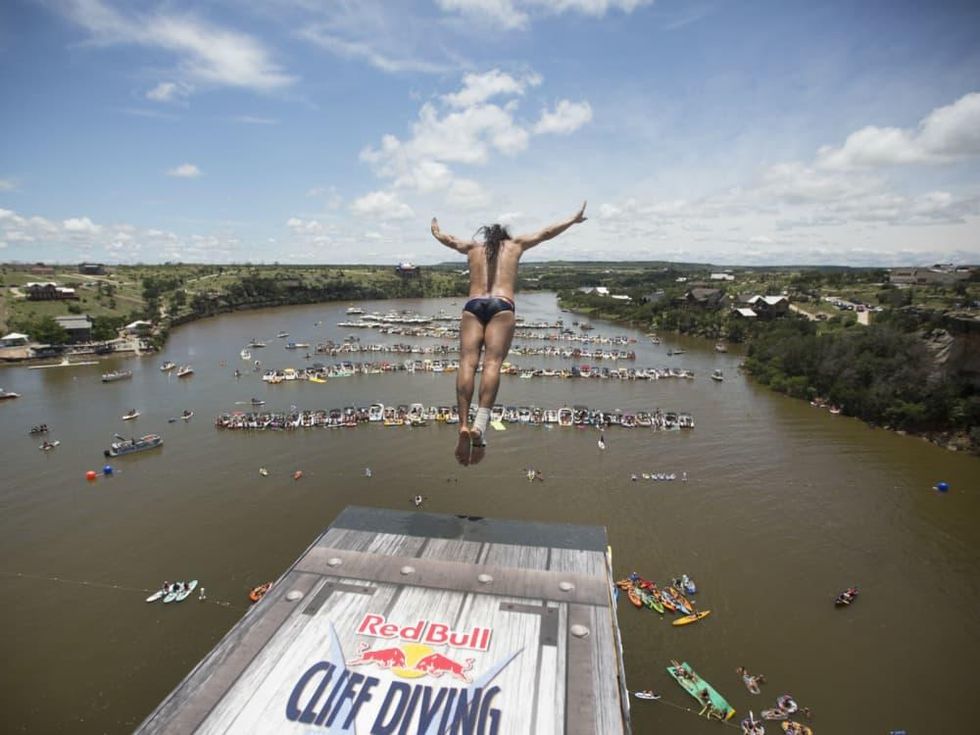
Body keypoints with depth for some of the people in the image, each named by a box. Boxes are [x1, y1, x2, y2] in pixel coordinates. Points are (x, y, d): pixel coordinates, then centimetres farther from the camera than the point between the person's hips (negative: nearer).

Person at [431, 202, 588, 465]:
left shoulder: (472, 247, 31)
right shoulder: (515, 244, 28)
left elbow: (445, 238, 46)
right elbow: (547, 232, 36)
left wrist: (435, 228, 68)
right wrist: (573, 219, 51)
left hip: (472, 306, 2)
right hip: (501, 306, -2)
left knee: (467, 362, -12)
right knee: (492, 362, -18)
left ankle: (464, 425, -30)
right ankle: (480, 424, -39)